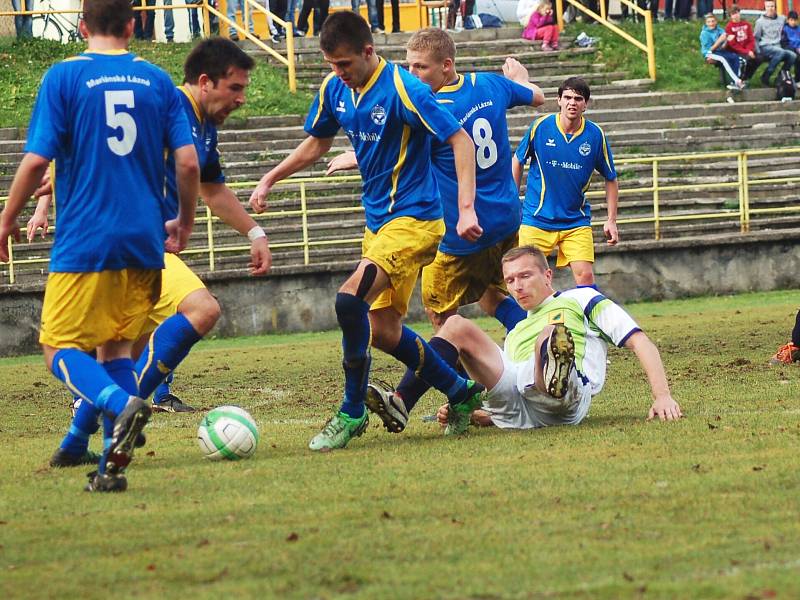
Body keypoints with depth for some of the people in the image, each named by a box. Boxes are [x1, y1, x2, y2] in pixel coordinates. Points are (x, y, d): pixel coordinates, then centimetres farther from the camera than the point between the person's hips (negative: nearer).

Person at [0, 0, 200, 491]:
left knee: (61, 348, 4)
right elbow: (188, 162, 1)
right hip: (144, 241, 4)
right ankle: (113, 465, 2)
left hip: (83, 242, -4)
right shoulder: (157, 81, 6)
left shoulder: (63, 77, -3)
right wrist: (185, 221, 18)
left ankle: (121, 403, -26)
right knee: (117, 347, 15)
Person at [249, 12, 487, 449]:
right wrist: (269, 180, 14)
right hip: (377, 220, 9)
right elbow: (316, 143, 22)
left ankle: (352, 413, -10)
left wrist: (466, 209, -25)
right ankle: (460, 393, 28)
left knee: (350, 300, -25)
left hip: (413, 219, -9)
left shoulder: (403, 89, -19)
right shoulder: (334, 89, 3)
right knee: (382, 330, 9)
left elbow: (460, 141, -18)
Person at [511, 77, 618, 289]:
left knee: (584, 275, -12)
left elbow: (611, 179, 6)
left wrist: (611, 220, 2)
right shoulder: (540, 127, -8)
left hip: (576, 221, 0)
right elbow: (518, 161, 8)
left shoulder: (595, 135, -5)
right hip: (536, 220, 0)